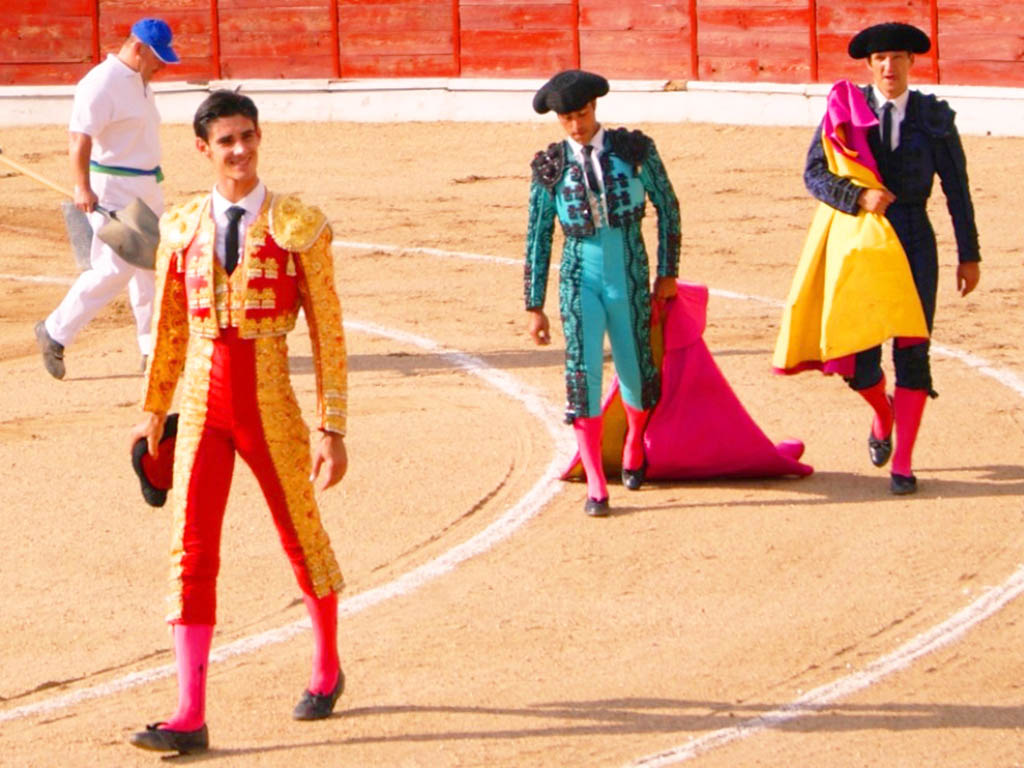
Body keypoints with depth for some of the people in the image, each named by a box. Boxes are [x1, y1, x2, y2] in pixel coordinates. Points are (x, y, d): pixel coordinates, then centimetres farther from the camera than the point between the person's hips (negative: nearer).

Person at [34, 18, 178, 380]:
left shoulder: (140, 81, 12)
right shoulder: (101, 83, -17)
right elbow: (80, 138, -22)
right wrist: (83, 189, -30)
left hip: (147, 186, 9)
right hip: (112, 189, -9)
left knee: (151, 268, 9)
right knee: (115, 268, -10)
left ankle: (155, 349, 16)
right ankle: (55, 332, 4)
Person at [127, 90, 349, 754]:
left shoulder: (297, 226, -5)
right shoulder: (183, 228, 5)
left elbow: (329, 332, -4)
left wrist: (334, 429, -7)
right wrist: (154, 411, 17)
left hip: (269, 401, -2)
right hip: (203, 405, 2)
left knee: (303, 539, 13)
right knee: (192, 551, -5)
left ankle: (327, 670, 38)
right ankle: (190, 717, -6)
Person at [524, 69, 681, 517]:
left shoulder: (633, 149, -3)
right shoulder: (551, 166, -2)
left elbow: (667, 206, 7)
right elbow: (537, 238, 4)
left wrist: (667, 273, 6)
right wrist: (535, 307, 3)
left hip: (629, 277, 0)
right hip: (580, 278, 0)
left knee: (635, 369, 9)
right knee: (583, 371, -12)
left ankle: (634, 445, 43)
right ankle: (595, 485, -5)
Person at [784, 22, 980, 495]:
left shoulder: (934, 117, 2)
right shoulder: (846, 109, 1)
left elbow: (956, 189, 6)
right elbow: (814, 173, -5)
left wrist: (969, 256, 5)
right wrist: (859, 196, -23)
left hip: (913, 243, 0)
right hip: (861, 243, 0)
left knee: (912, 352, -5)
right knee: (860, 365, -1)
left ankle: (902, 464, 3)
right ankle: (884, 413, 35)